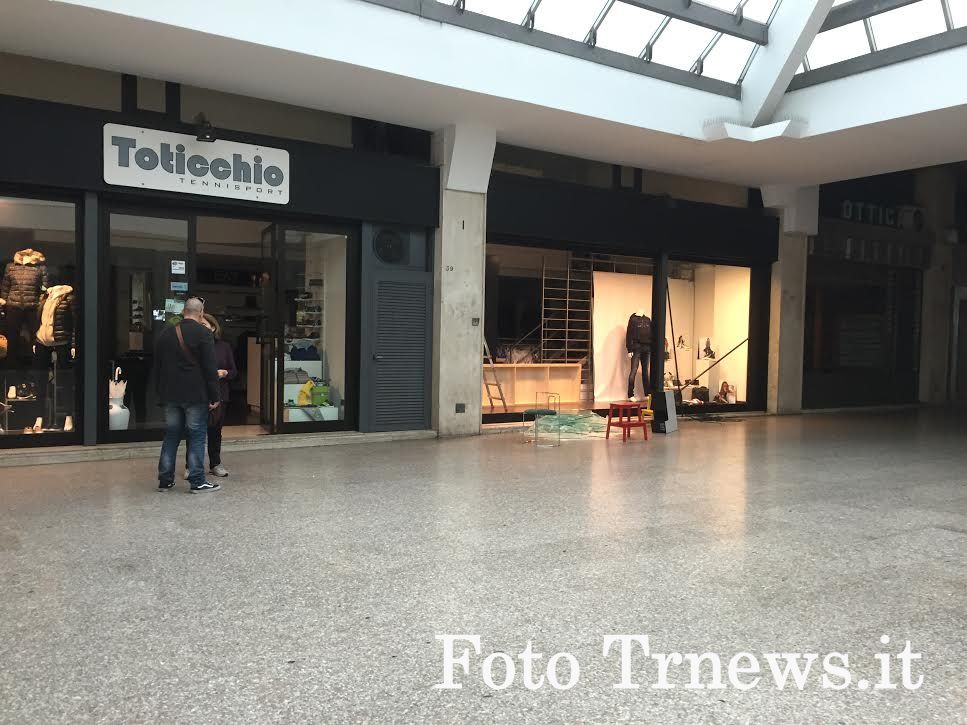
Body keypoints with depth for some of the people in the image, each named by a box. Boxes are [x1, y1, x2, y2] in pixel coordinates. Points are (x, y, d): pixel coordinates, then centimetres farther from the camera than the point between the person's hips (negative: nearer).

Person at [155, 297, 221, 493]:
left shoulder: (165, 334, 9)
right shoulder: (203, 334, -10)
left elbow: (158, 366, 14)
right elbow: (210, 368, -13)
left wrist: (161, 392, 20)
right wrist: (214, 396, -9)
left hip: (170, 395, 5)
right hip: (195, 396, -5)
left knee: (171, 436, 12)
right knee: (196, 437, 0)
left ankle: (165, 479, 16)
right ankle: (197, 481, 1)